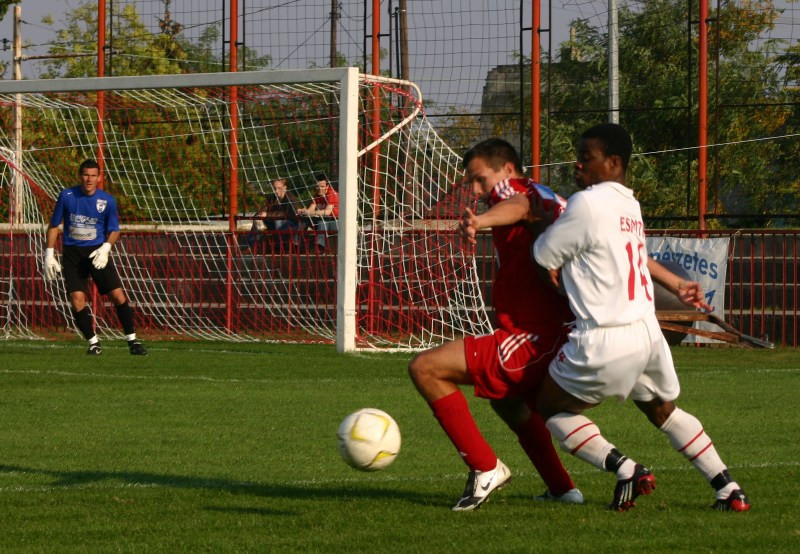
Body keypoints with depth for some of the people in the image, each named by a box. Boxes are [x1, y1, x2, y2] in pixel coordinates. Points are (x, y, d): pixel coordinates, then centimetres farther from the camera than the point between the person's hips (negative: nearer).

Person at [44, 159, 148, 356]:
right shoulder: (67, 196, -4)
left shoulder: (107, 200, -5)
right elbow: (54, 225, 5)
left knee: (117, 294, -7)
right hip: (72, 253, 0)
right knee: (77, 299, -12)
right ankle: (93, 342, 4)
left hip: (97, 252, 0)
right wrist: (49, 254, 1)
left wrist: (105, 247, -15)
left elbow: (114, 230, 4)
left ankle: (132, 340, 5)